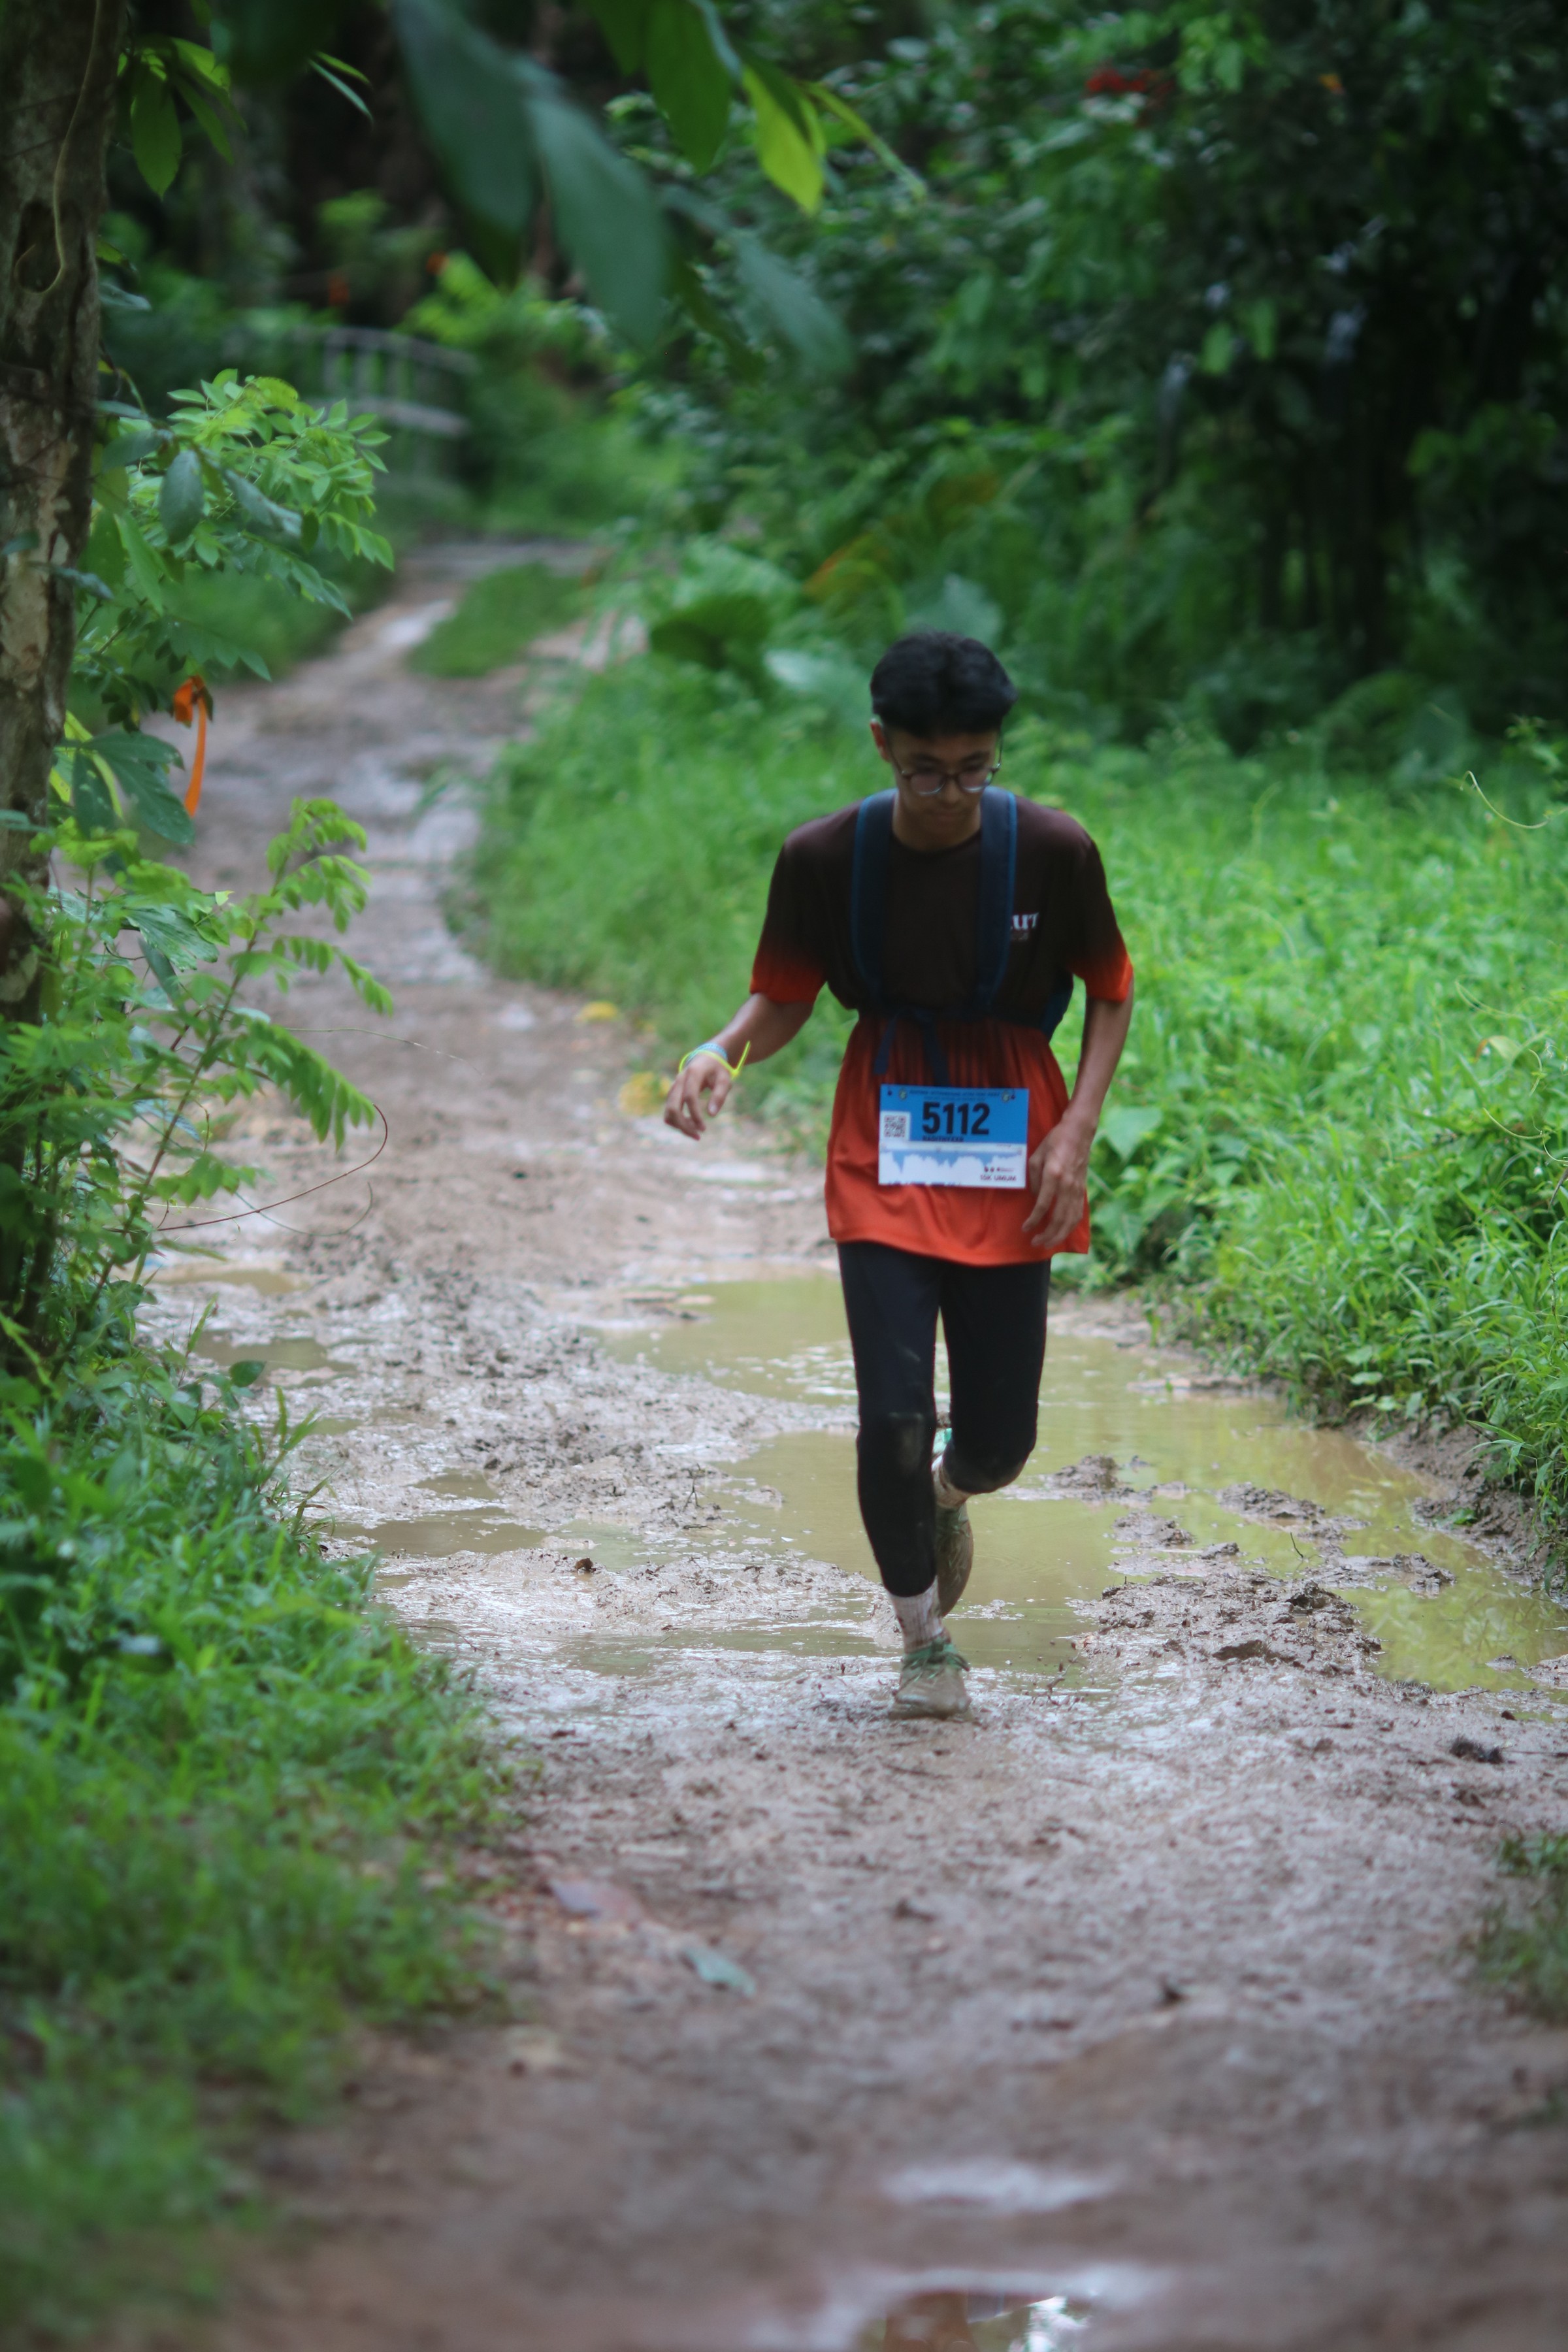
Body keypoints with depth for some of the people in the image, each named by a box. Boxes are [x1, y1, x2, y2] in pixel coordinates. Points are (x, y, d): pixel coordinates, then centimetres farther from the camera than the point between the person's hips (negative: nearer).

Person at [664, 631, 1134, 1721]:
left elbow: (1112, 994, 4)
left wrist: (1078, 1128, -8)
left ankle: (947, 1497, 44)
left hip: (1008, 1173, 1)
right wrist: (724, 1049, -18)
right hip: (884, 1164, 0)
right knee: (894, 1417, -11)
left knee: (1001, 1436, 4)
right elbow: (785, 998, 4)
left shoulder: (1053, 852, -9)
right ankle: (925, 1641, 12)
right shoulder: (826, 858, -8)